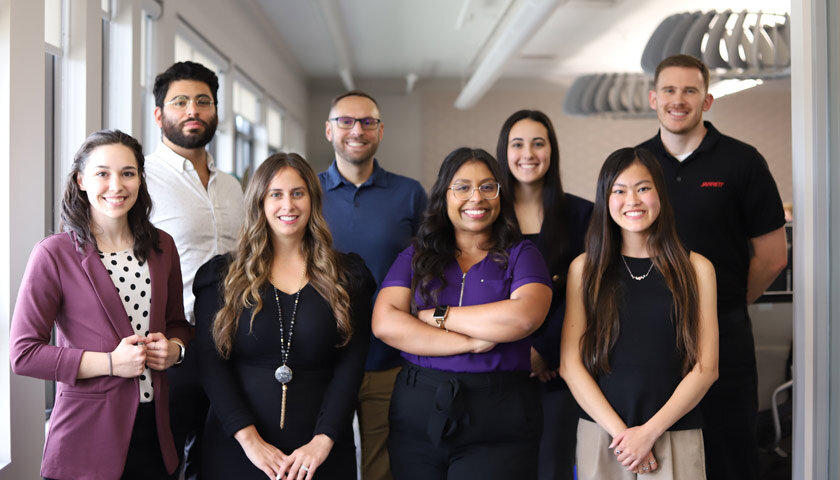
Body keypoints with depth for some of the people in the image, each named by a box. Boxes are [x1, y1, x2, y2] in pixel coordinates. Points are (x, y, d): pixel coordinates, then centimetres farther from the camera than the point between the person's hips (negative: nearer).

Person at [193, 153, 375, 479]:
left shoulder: (347, 277, 4)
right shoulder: (222, 277, 3)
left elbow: (351, 364, -2)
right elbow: (210, 363, -4)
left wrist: (323, 441, -13)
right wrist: (249, 438, -14)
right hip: (237, 449, 0)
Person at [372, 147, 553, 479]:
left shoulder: (520, 255, 4)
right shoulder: (417, 257, 9)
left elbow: (524, 316, -16)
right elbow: (384, 323, -5)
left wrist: (437, 316, -8)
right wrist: (470, 342, -13)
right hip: (417, 415, 2)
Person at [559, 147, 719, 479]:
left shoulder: (696, 268, 2)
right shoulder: (584, 269, 3)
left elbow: (706, 368, -1)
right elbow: (570, 364, -1)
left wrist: (650, 431, -9)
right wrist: (620, 431, -10)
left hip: (676, 436, 0)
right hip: (601, 435, 0)